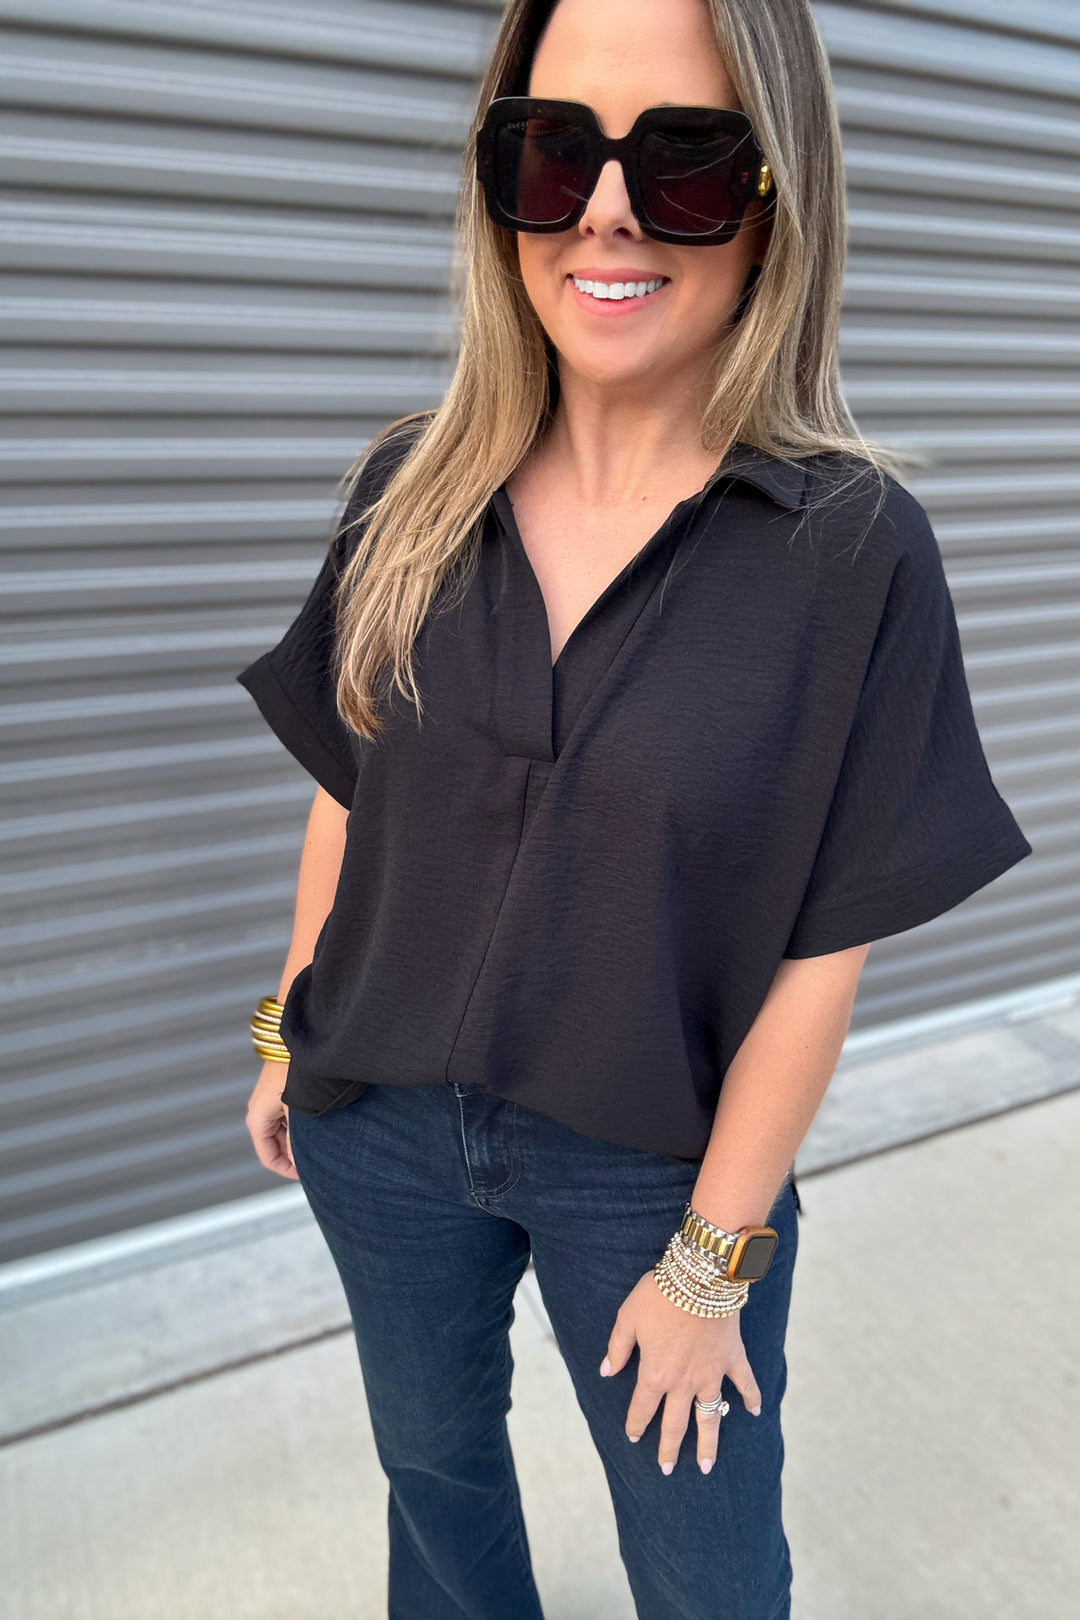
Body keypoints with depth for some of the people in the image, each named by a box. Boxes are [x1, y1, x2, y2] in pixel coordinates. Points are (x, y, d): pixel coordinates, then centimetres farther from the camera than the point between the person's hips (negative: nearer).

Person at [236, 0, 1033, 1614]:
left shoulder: (857, 547, -17)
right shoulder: (413, 490, -7)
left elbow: (821, 952, -15)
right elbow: (348, 793, 2)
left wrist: (709, 1260, -9)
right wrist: (287, 1034, 9)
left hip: (657, 1164, -2)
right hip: (383, 1124, 4)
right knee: (433, 1460, 28)